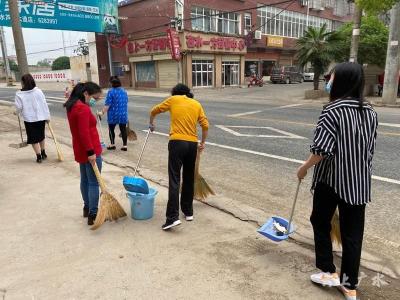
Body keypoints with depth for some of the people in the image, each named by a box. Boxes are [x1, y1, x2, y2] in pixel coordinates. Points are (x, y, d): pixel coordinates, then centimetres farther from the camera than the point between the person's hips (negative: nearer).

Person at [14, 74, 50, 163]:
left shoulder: (19, 94, -10)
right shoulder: (38, 91, -5)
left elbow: (19, 107, -7)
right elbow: (44, 104, -4)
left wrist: (17, 112, 16)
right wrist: (47, 116, 4)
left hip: (29, 119, -3)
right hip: (41, 118, 3)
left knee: (33, 139, 8)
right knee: (41, 136, 20)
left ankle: (39, 156, 8)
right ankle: (43, 153, 30)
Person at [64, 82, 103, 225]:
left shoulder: (72, 106, 10)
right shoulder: (83, 109, -21)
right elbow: (84, 133, -25)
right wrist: (91, 152, -23)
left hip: (80, 150, 10)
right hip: (90, 151, -10)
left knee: (85, 180, 19)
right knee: (93, 183, -2)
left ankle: (87, 208, 33)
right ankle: (93, 215, 5)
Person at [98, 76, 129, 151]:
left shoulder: (111, 92, -12)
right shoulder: (124, 91, 8)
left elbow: (107, 104, -16)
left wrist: (102, 112, -10)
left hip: (113, 115, -5)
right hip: (123, 114, 5)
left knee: (111, 129, 10)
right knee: (123, 129, 6)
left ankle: (112, 145, 16)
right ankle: (125, 146, 7)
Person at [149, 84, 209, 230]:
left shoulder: (173, 100, 9)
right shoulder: (197, 104, 14)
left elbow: (154, 111, 19)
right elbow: (205, 125, 8)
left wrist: (151, 124, 38)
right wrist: (202, 143, 20)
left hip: (177, 142, -4)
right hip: (192, 144, 4)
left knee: (174, 180, -6)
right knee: (189, 179, 15)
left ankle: (173, 217, -13)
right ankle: (188, 212, 25)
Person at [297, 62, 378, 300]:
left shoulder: (332, 111, -14)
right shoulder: (370, 112, 5)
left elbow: (322, 149, -20)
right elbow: (371, 148, 10)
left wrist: (304, 168, -4)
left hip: (331, 178, -5)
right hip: (359, 181, 5)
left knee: (320, 221, 17)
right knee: (353, 232, 12)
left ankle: (329, 272, 23)